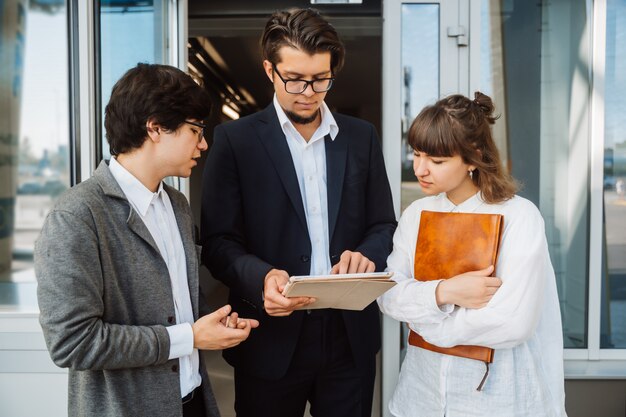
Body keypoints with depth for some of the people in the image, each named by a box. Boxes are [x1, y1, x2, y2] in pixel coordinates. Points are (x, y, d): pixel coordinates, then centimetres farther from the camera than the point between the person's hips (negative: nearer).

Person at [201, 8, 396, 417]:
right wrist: (261, 277, -25)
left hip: (351, 335, 3)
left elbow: (384, 225, 9)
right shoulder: (235, 139, -4)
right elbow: (219, 241, -6)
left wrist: (366, 254, -12)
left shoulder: (362, 137, 6)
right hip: (271, 339, -2)